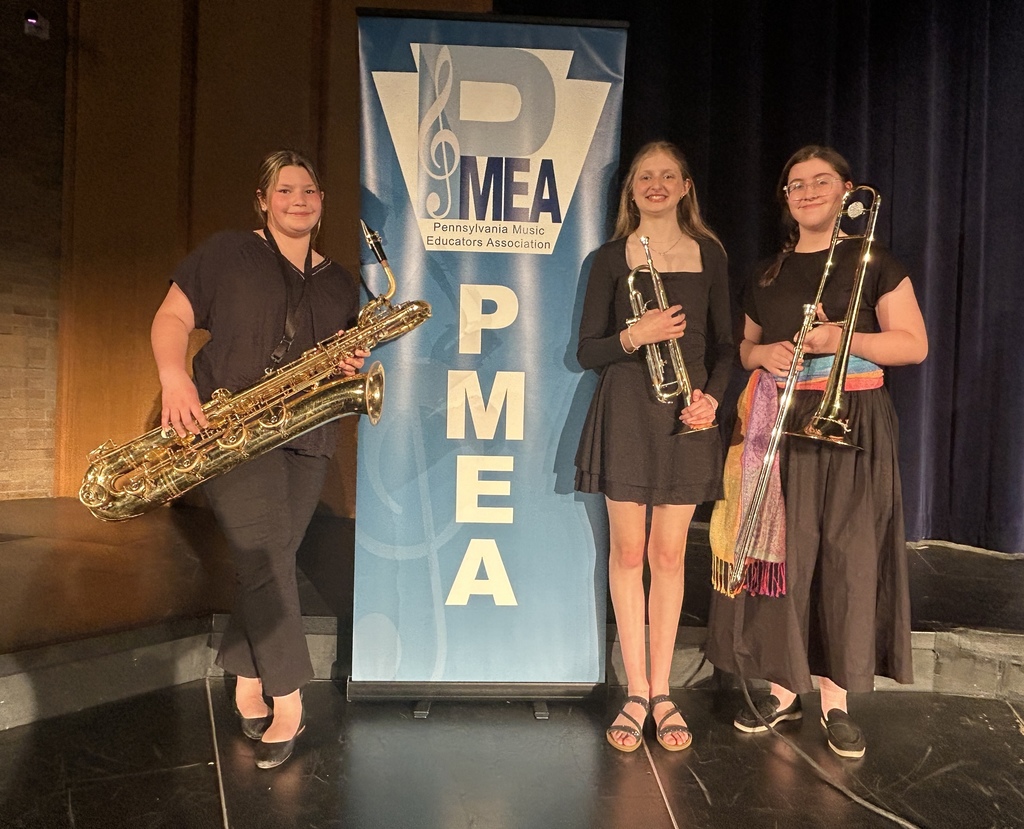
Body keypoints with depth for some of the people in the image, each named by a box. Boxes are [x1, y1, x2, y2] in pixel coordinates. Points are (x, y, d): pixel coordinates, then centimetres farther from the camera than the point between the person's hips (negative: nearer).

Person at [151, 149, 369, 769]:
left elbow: (350, 351, 19)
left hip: (306, 435, 4)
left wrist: (355, 364, -6)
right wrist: (175, 378, -16)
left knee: (269, 559, 7)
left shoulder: (340, 282, 16)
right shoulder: (226, 254, 5)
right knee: (266, 552, -14)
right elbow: (172, 316, 1)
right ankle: (288, 700, -3)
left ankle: (249, 683, 23)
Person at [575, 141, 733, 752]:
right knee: (628, 550, 3)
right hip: (626, 409, -1)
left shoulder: (708, 253, 10)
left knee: (669, 554, 5)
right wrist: (636, 335, -16)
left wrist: (712, 395, -7)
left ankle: (662, 691, 19)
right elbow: (587, 351, 2)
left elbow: (724, 344, 11)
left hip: (686, 411, 1)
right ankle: (637, 693, 16)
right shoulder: (612, 257, 5)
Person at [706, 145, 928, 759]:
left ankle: (836, 699, 14)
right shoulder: (768, 273, 15)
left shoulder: (873, 262, 4)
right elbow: (746, 348, 21)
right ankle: (784, 688, 16)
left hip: (853, 425, -2)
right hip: (782, 426, 3)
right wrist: (762, 354, -2)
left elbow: (915, 344, -1)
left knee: (848, 558, 0)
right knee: (781, 553, 2)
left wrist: (843, 339, -16)